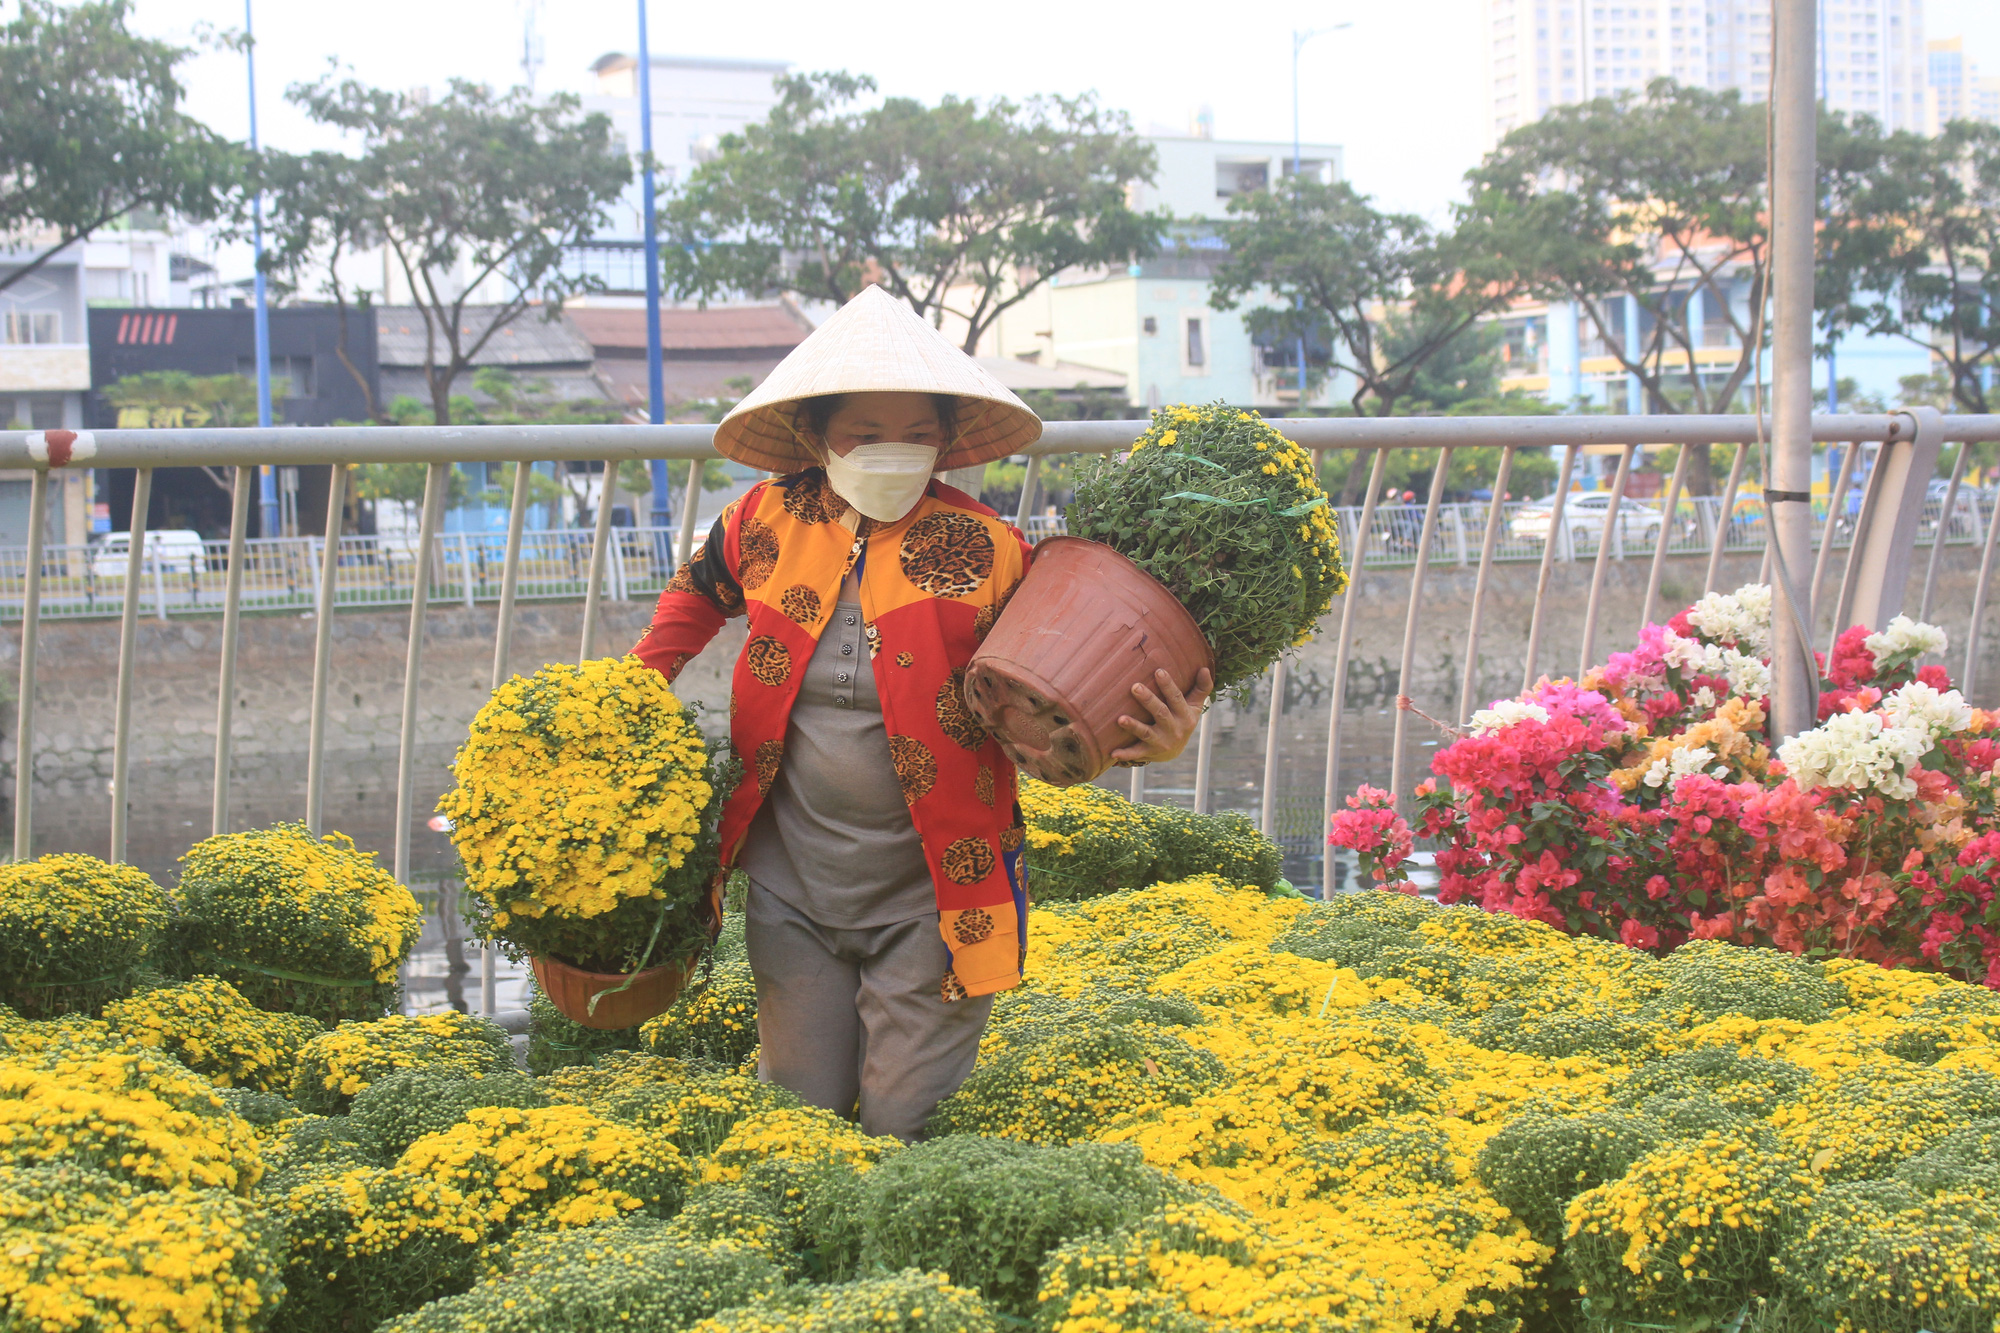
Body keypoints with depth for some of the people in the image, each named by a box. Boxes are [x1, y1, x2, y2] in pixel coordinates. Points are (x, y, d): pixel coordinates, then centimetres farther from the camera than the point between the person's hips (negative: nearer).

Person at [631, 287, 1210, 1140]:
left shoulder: (982, 551, -11)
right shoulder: (770, 521, -2)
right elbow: (699, 590, 22)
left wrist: (1146, 740, -25)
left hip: (930, 892, -3)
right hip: (792, 885, 3)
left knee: (904, 1128, 0)